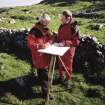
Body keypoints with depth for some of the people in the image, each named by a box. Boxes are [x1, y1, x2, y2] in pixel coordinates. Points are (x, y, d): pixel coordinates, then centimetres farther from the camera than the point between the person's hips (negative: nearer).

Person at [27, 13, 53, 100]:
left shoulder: (46, 29, 7)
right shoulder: (34, 30, -18)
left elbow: (50, 38, 11)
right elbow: (30, 44, -21)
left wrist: (49, 42, -11)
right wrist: (41, 46, -30)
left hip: (45, 54, 8)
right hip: (39, 55, -7)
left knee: (41, 71, 24)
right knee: (44, 73, -6)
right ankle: (45, 93, 1)